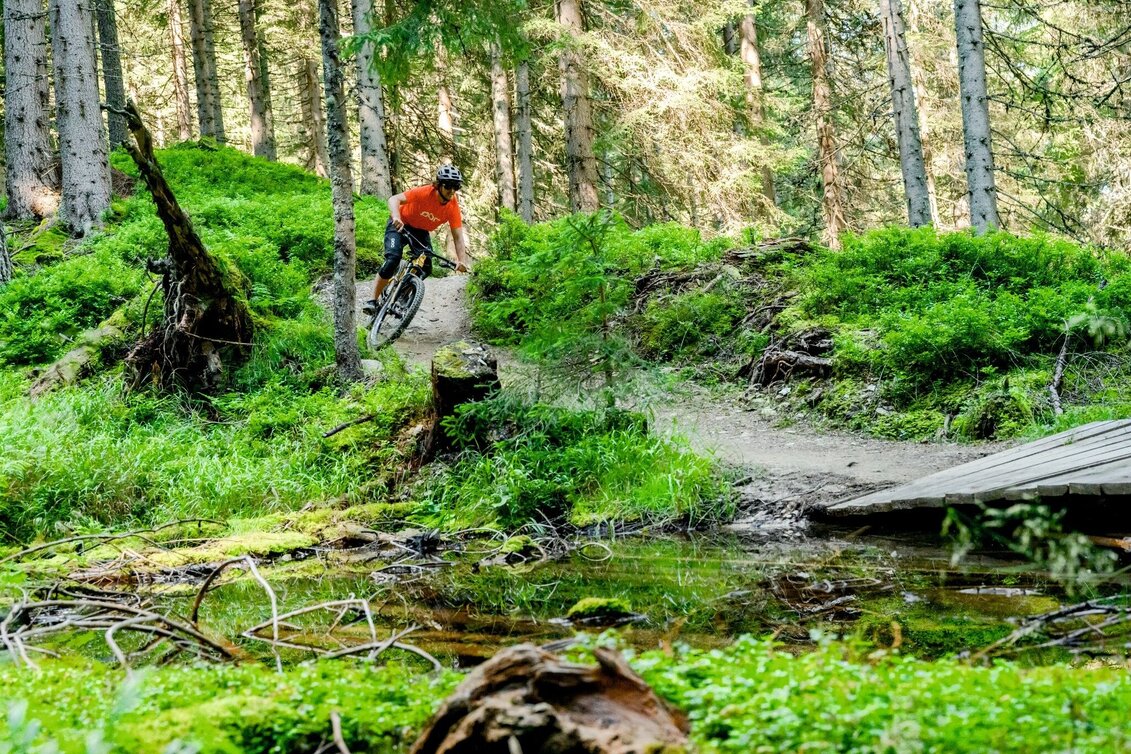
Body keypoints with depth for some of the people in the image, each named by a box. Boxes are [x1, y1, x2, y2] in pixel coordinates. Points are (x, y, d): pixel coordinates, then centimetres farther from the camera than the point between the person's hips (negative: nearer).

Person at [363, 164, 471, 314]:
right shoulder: (425, 192, -31)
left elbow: (458, 237, -20)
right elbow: (394, 199, -38)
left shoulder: (453, 206, -20)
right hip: (401, 225, -4)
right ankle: (373, 300, -17)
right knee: (393, 259, -26)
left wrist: (462, 261, -34)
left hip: (421, 231, 4)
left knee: (426, 268, -14)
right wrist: (396, 218, -58)